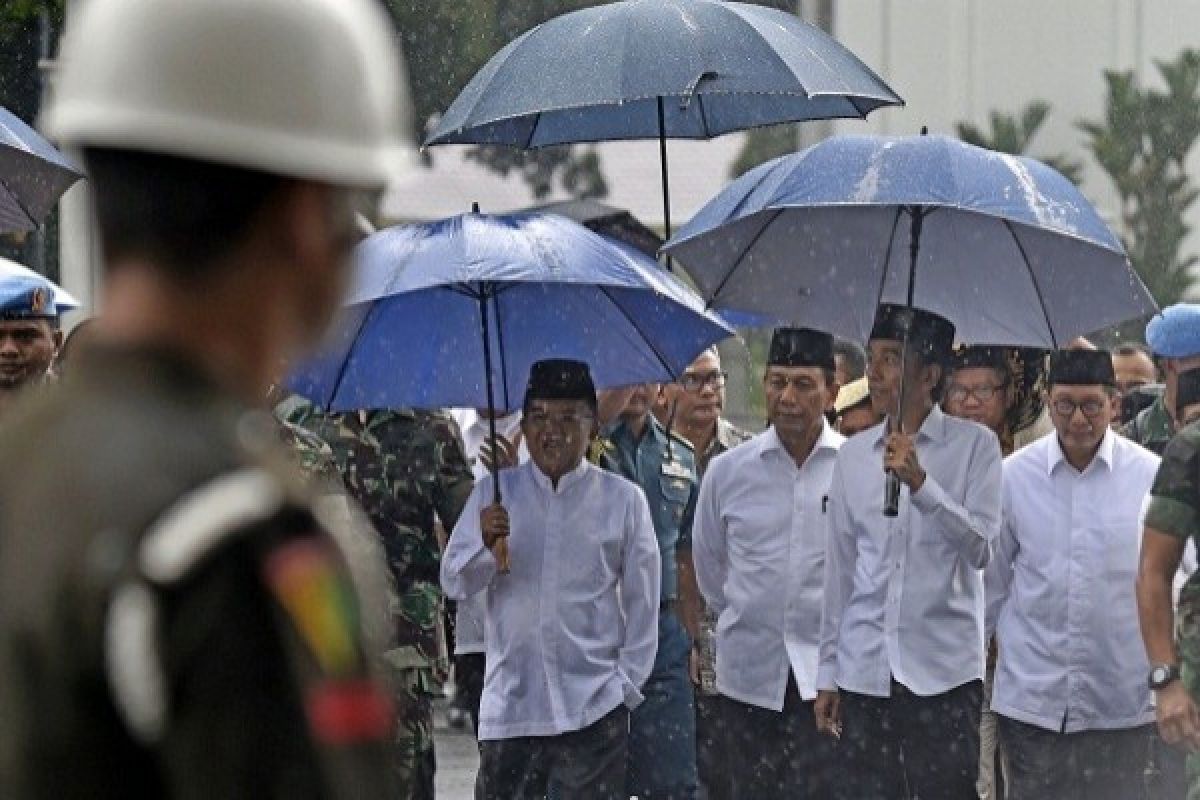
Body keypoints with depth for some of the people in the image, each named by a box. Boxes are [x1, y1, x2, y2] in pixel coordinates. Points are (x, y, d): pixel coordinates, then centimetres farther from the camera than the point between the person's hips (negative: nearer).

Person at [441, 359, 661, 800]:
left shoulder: (623, 500, 2)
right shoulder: (495, 494, 6)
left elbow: (642, 601, 5)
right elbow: (455, 582, 1)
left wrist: (628, 683, -1)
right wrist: (486, 543, -19)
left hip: (593, 709, -1)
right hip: (510, 703, 1)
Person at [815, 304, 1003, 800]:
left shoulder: (973, 446, 0)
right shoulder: (853, 455, 11)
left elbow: (979, 548, -10)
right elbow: (840, 568, 15)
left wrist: (920, 483, -22)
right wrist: (828, 671, 14)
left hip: (944, 672, -4)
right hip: (865, 669, 4)